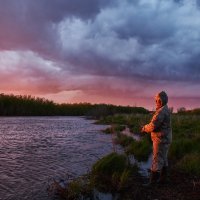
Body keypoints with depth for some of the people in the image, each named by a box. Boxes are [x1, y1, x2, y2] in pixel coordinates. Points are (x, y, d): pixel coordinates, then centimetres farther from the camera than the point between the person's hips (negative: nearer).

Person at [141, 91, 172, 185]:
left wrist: (145, 128, -5)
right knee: (163, 160, 17)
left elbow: (153, 126, -25)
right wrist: (146, 128, 7)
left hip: (161, 140, -10)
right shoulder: (166, 111, 13)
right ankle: (163, 179, 27)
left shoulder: (161, 112, -21)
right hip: (165, 139, 10)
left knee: (157, 161, -4)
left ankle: (153, 182, 2)